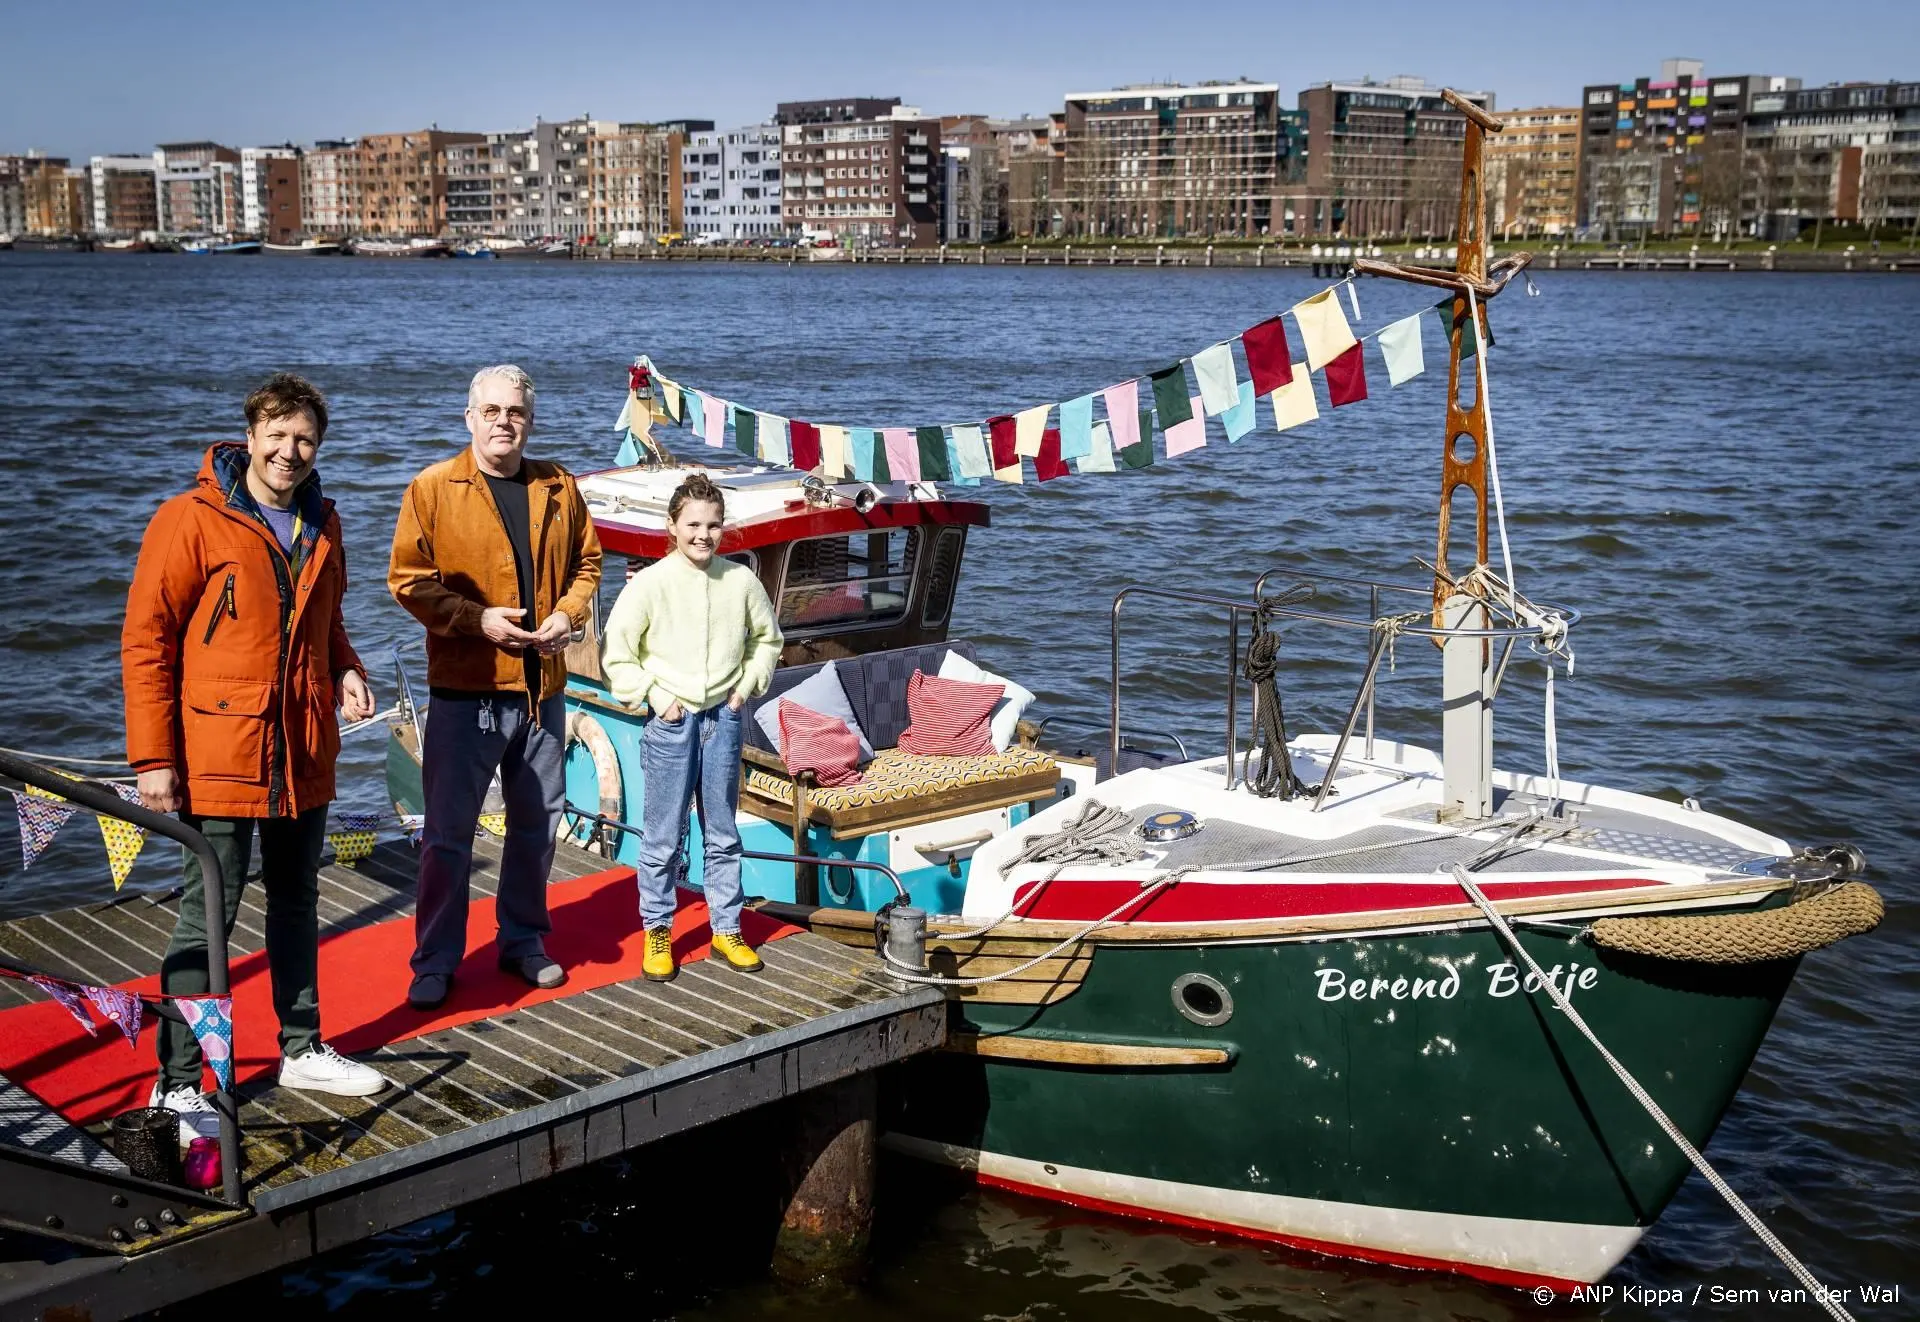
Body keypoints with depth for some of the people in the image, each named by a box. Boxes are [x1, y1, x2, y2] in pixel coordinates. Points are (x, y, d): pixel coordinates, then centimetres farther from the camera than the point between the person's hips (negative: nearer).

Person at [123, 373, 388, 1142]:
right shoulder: (192, 520, -11)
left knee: (296, 902, 18)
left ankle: (302, 1049, 32)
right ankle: (177, 1083, 7)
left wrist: (345, 672, 1)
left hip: (304, 755, 7)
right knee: (207, 915, -2)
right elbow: (145, 641, -12)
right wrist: (152, 757, -15)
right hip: (219, 754, -6)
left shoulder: (320, 525, 8)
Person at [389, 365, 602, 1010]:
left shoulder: (559, 488, 7)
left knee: (537, 822, 14)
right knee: (448, 831, 1)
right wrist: (477, 619, -16)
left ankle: (523, 940, 31)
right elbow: (408, 579, -7)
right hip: (464, 689, -4)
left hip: (541, 686, 4)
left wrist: (567, 614, -2)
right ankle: (435, 963, 13)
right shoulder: (433, 488, -5)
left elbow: (587, 562, 16)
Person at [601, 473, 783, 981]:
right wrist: (654, 696, -9)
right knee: (663, 838, 4)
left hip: (723, 719, 3)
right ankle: (657, 932, 18)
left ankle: (726, 930, 23)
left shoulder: (741, 581, 0)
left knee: (723, 834, 12)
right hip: (670, 721, -3)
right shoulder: (649, 583, -9)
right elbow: (616, 654, -4)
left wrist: (748, 686, 6)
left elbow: (767, 638, 17)